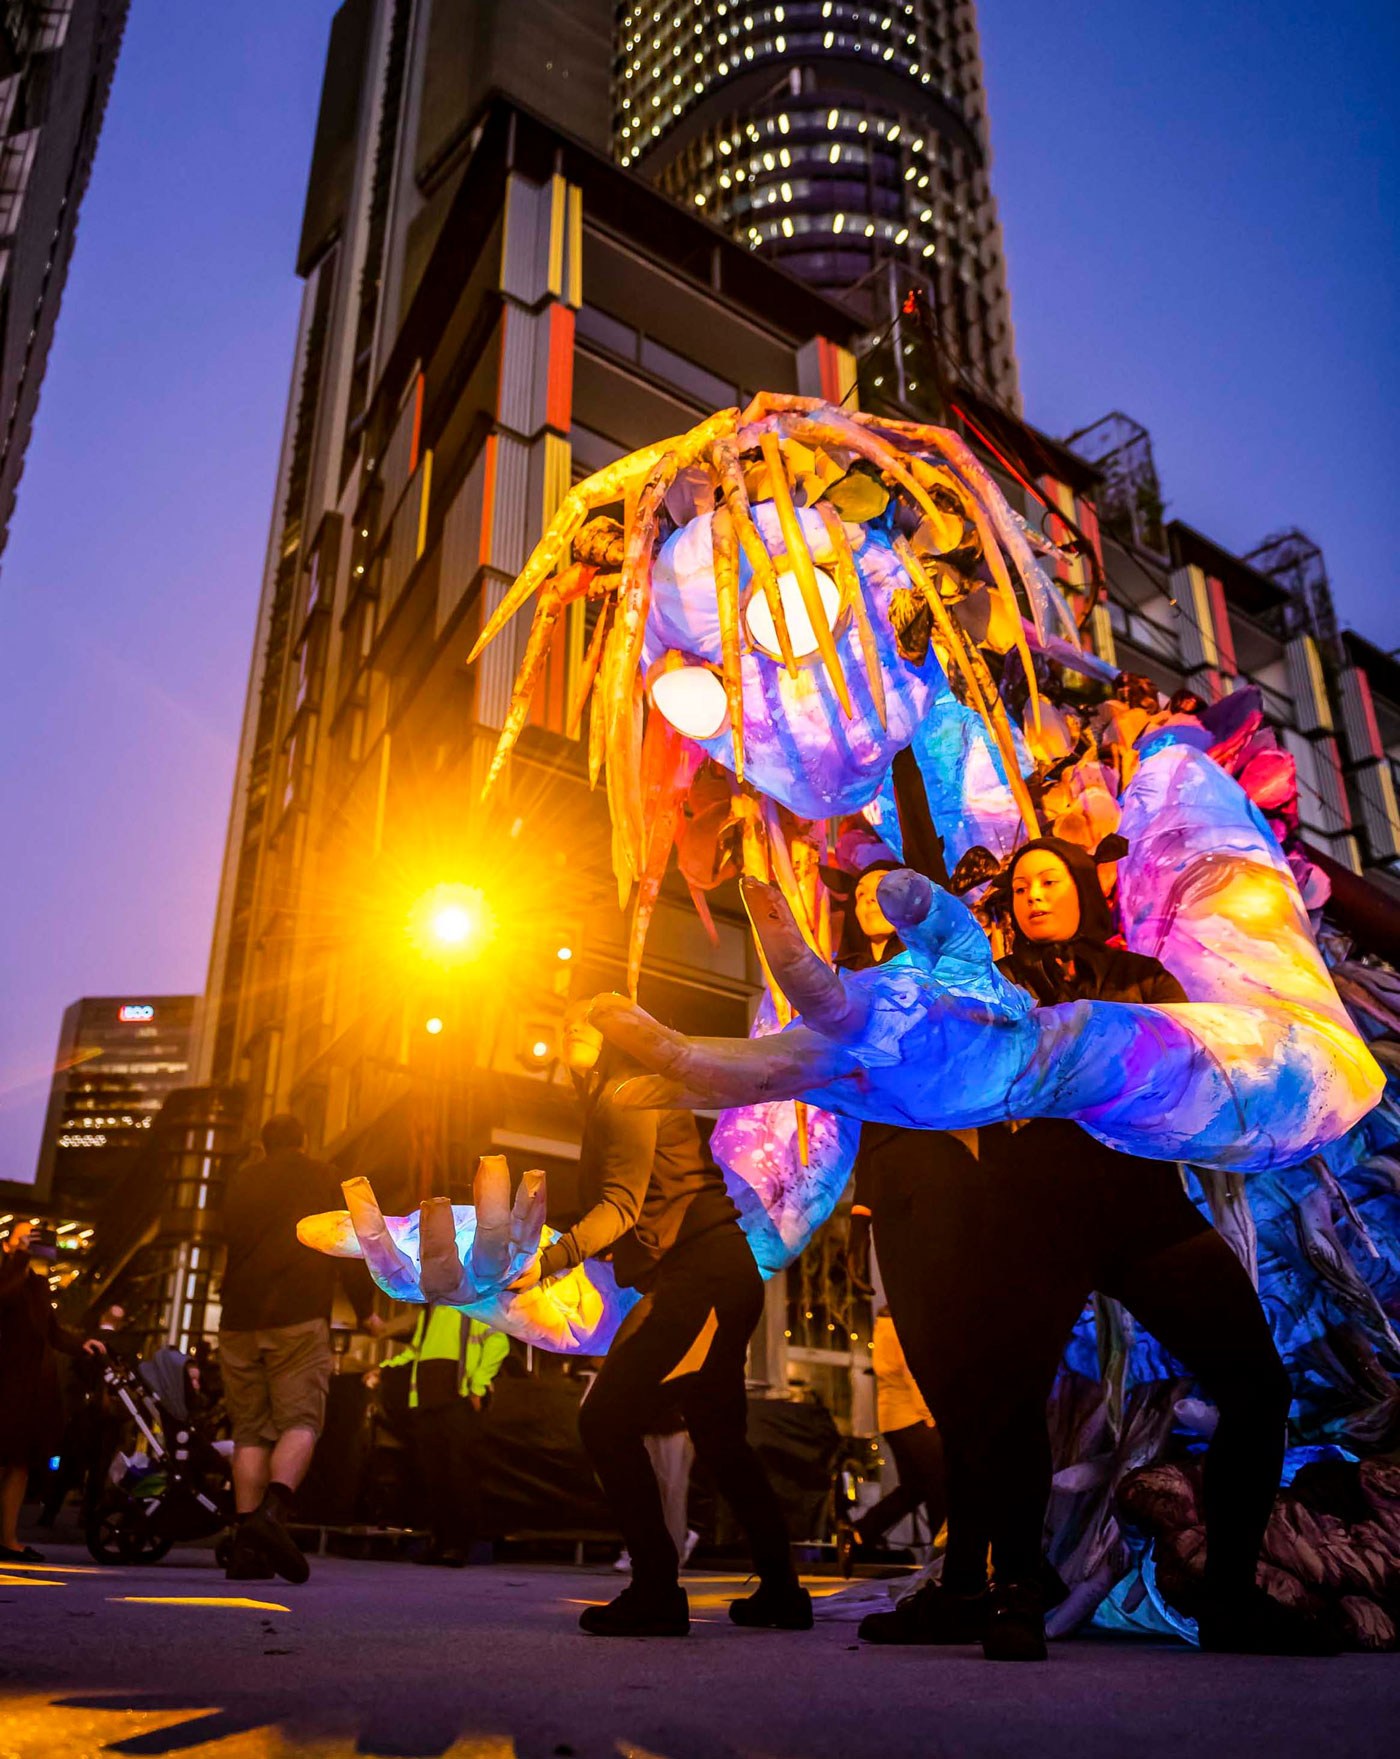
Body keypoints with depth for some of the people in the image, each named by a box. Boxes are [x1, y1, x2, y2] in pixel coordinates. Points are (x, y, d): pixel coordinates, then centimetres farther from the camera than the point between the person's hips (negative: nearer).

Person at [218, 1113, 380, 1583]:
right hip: (300, 1317, -4)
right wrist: (365, 1312, 12)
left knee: (250, 1430, 6)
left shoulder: (240, 1180, 18)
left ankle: (246, 1545, -1)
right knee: (300, 1420, -5)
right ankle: (272, 1512, -29)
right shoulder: (322, 1177, 7)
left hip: (239, 1320, 4)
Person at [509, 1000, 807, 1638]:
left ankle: (656, 1591, -5)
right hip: (724, 1275, 11)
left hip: (699, 1271, -11)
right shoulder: (606, 1099, 22)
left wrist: (546, 1260, -28)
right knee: (718, 1435, 18)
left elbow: (622, 1205, -19)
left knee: (607, 1419, -9)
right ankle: (781, 1591, 25)